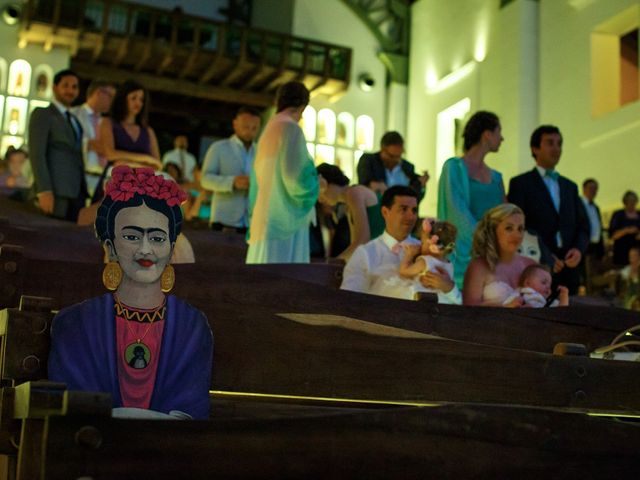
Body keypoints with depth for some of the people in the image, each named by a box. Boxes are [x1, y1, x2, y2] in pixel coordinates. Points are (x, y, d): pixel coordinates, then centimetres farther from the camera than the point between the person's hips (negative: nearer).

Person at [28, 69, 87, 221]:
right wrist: (44, 191, -19)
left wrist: (85, 191, 7)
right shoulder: (42, 114, 4)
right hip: (56, 192, -6)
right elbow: (36, 154, -8)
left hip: (78, 192, 6)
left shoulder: (75, 120, 25)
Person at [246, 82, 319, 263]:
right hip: (285, 219, -9)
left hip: (269, 218, 9)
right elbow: (295, 175, -19)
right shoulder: (291, 128, -10)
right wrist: (314, 181, 2)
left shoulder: (269, 130, 16)